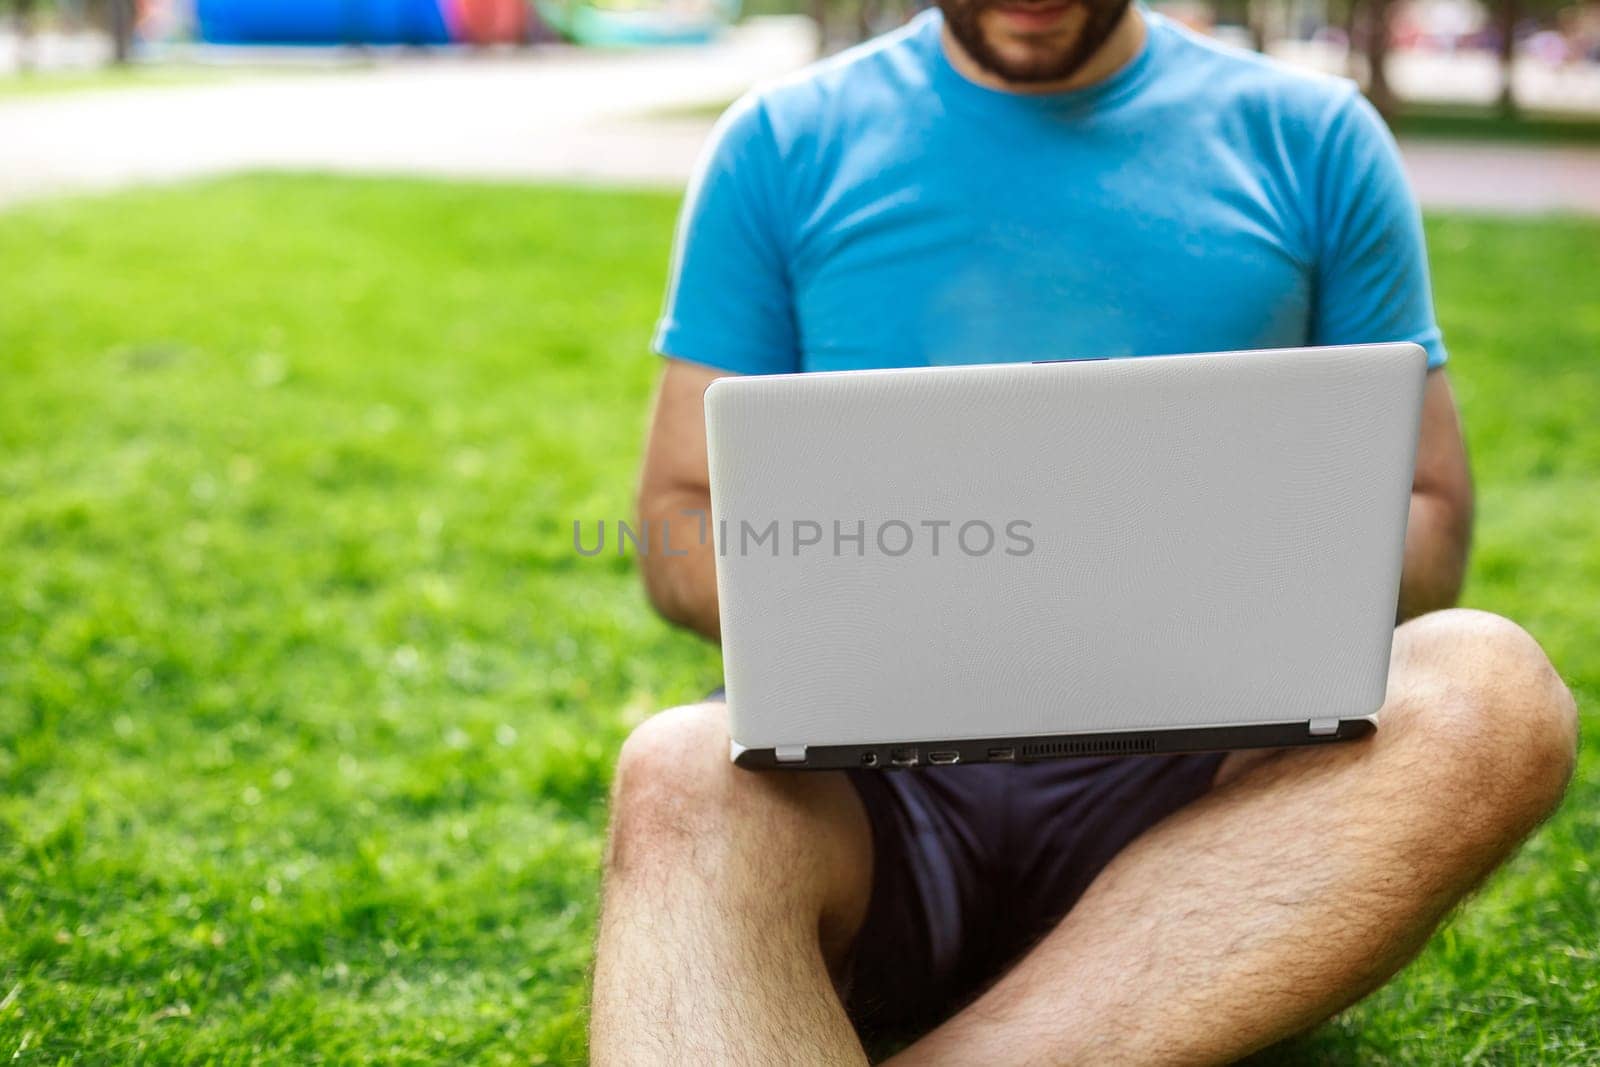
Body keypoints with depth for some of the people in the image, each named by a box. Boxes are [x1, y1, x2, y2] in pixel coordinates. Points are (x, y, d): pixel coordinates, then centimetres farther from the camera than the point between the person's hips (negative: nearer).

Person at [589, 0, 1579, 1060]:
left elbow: (1427, 518, 10)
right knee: (684, 774, -34)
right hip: (873, 772, 0)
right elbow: (682, 526, 9)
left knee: (1490, 693, -30)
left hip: (1189, 779, 1)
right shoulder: (783, 145, 9)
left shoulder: (1315, 140, 10)